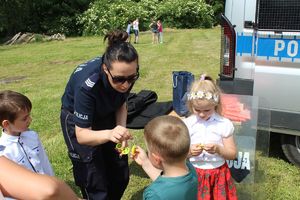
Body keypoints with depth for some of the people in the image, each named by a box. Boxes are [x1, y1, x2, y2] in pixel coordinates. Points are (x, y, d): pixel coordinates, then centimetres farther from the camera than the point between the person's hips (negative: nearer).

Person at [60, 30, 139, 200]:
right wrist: (110, 134, -51)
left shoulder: (126, 74, -24)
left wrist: (121, 129, -22)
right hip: (78, 120, -4)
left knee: (121, 175, 11)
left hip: (105, 115, 5)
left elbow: (121, 105, -5)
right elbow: (82, 135, -32)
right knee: (95, 184, -1)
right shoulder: (87, 84, -39)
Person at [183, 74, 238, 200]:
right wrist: (189, 151, -22)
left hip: (218, 174, 0)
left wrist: (218, 149, -22)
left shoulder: (224, 124, -8)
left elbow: (232, 154, -4)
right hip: (193, 174, 1)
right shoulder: (187, 124, -6)